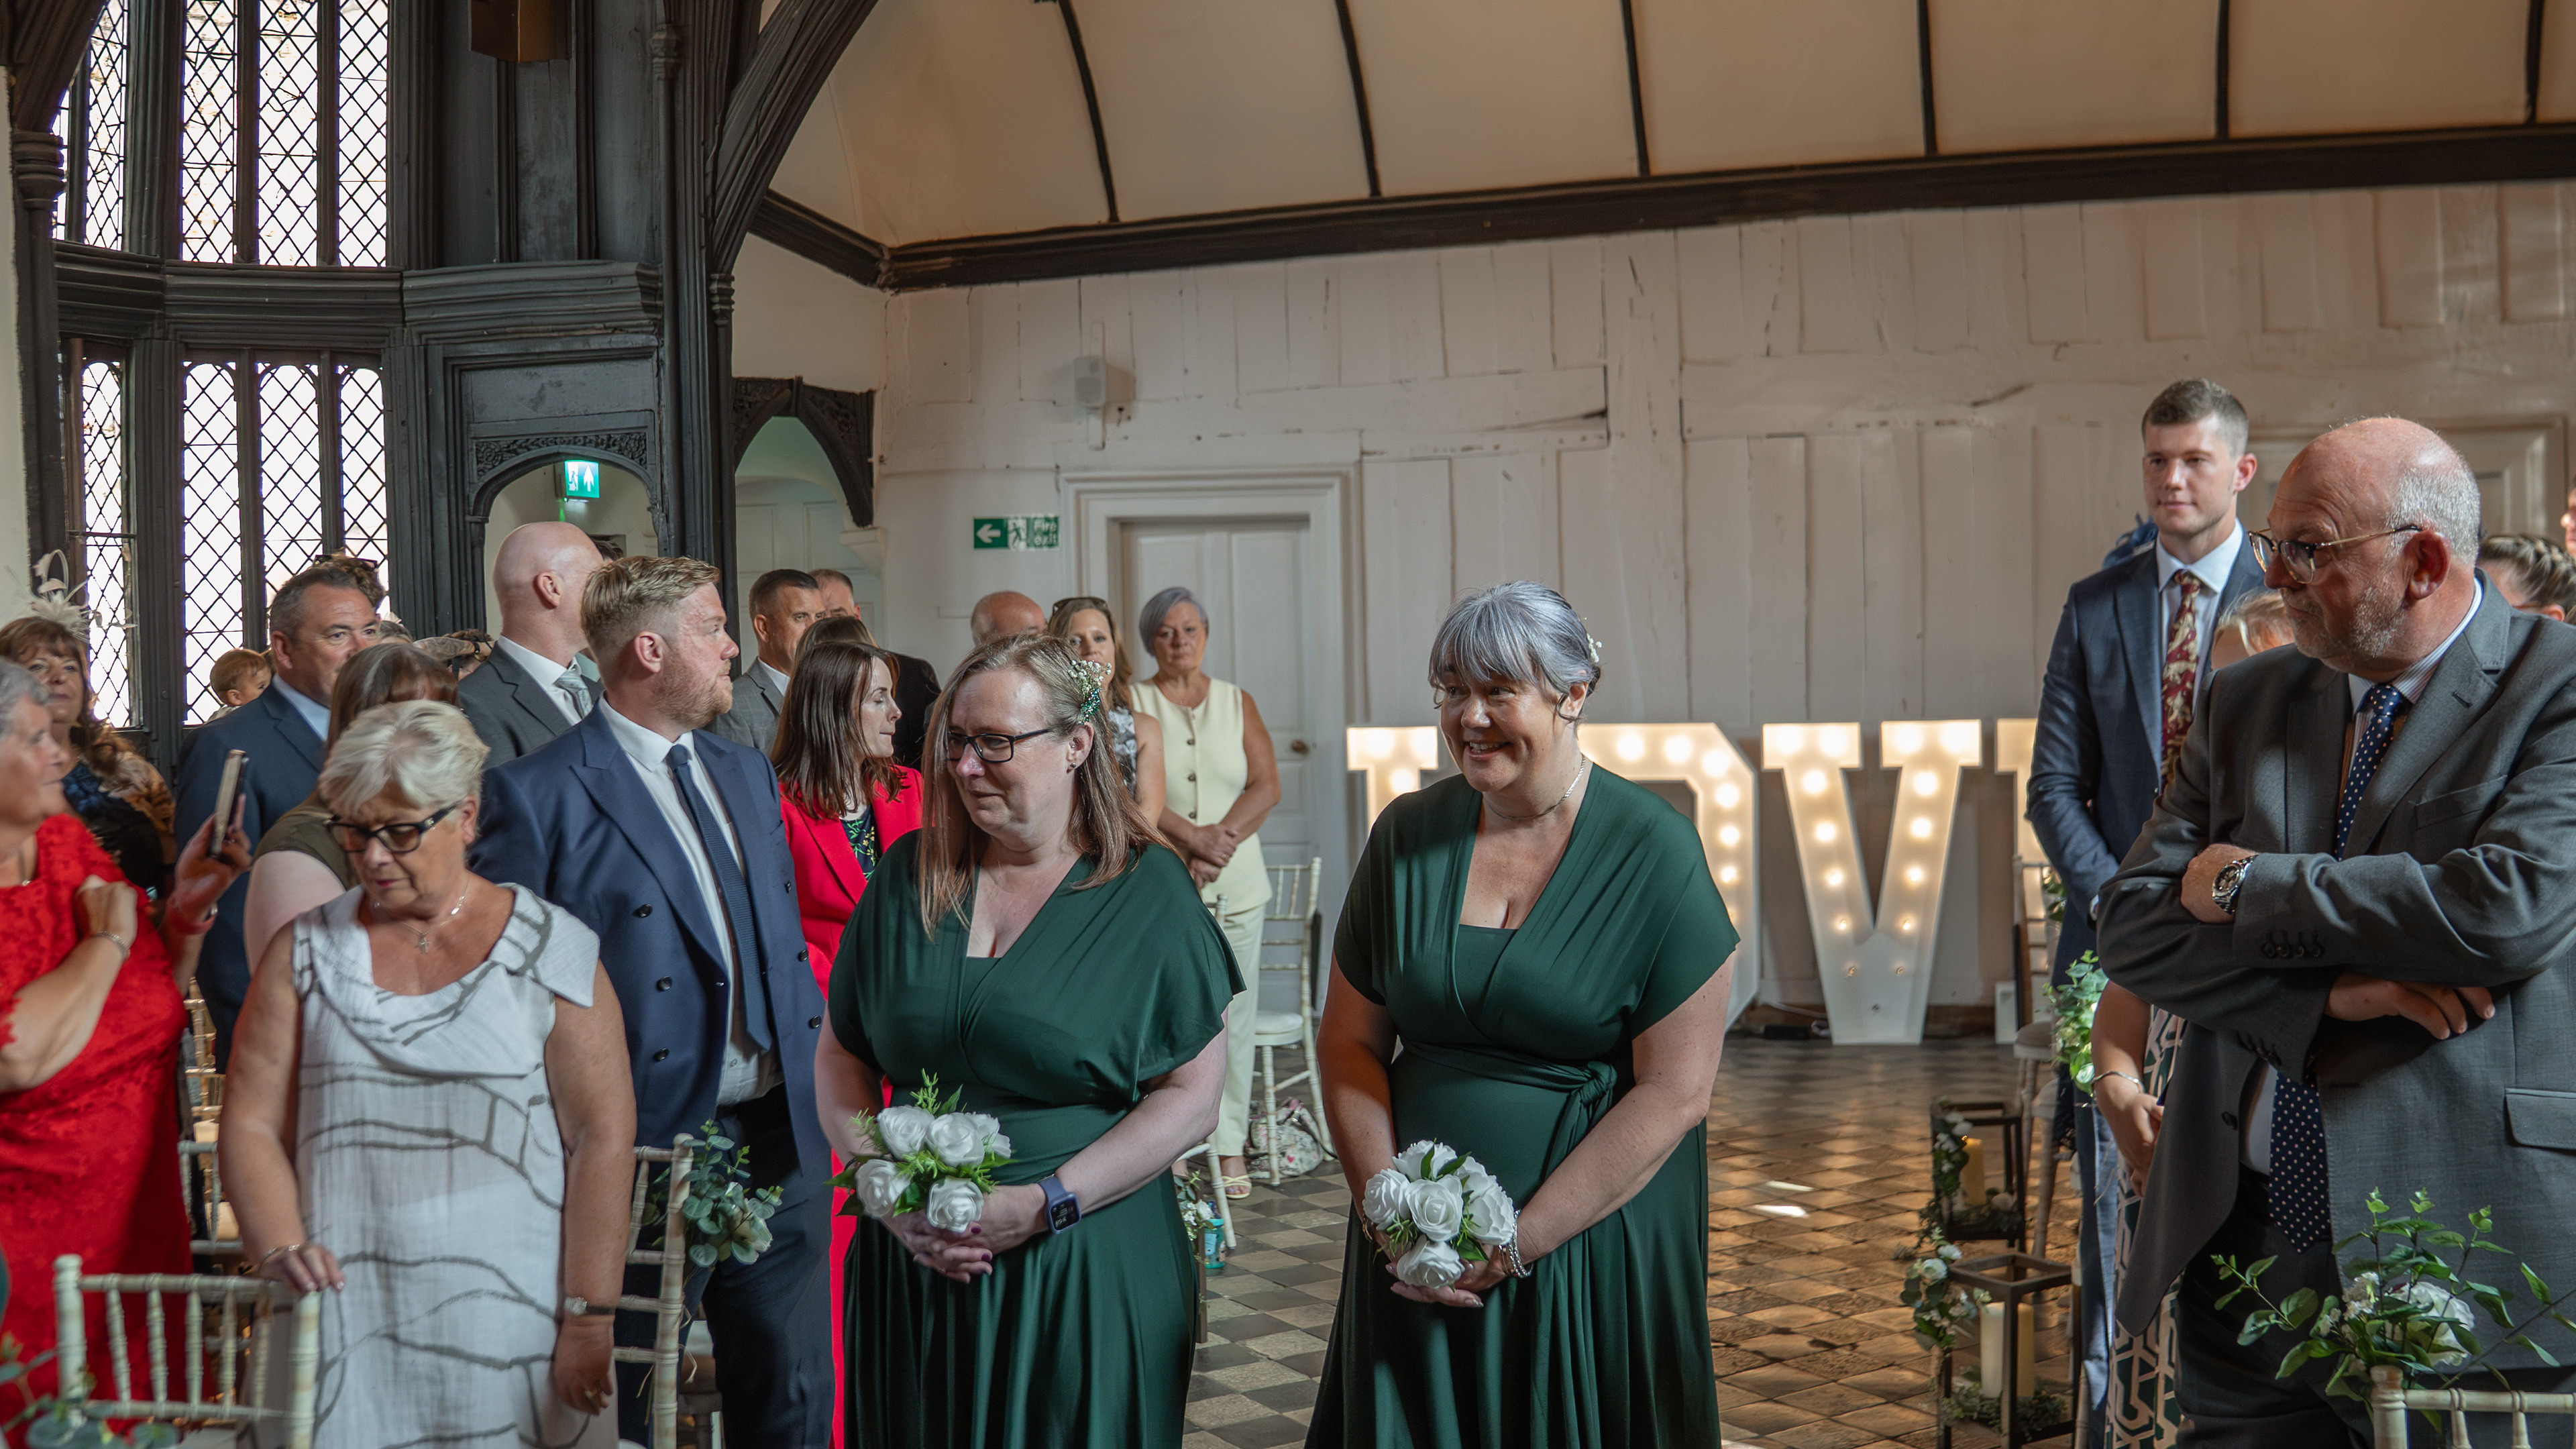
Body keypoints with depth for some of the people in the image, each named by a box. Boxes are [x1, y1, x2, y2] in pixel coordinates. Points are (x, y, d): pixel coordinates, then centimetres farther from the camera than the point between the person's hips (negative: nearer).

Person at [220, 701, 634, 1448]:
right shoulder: (306, 951, 9)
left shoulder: (552, 951, 0)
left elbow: (604, 1139, -4)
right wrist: (281, 1248, -12)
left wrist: (588, 1324, -10)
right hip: (342, 1327, 2)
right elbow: (251, 1125, 6)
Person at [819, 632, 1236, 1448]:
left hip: (1086, 1278, -3)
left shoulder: (1147, 892, -4)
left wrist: (1045, 1204, -16)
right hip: (914, 1271, 3)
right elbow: (841, 1055, 9)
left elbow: (1192, 1099, -8)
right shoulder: (908, 875, 5)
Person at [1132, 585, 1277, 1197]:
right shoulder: (1133, 704, 4)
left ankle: (1229, 1145, 9)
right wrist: (1193, 839, -17)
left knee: (1232, 1016, 1)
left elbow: (1266, 786, 4)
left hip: (1235, 884, 2)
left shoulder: (1237, 703, 13)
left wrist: (1223, 837, -11)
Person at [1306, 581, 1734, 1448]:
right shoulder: (1408, 836, 1)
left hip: (1593, 1243, -3)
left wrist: (1518, 1242, -15)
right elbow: (1349, 1042, 5)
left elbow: (1676, 1092, -13)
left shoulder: (1654, 853, -10)